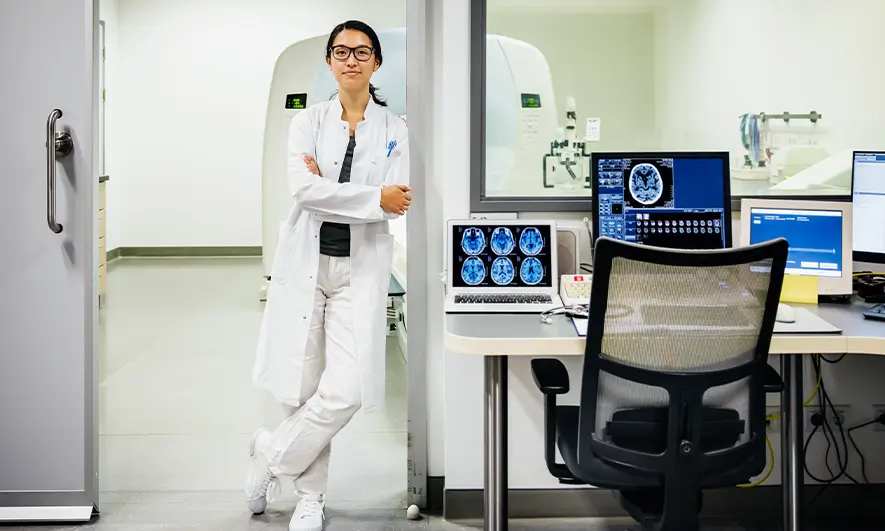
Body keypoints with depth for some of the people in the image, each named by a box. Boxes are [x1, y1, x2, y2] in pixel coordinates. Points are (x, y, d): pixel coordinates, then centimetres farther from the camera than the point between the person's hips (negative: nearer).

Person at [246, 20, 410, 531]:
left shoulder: (394, 128, 6)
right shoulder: (309, 120, 6)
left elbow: (398, 203, -7)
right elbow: (303, 189, -10)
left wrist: (328, 189, -10)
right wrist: (373, 197, -14)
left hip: (360, 268, 0)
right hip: (306, 264, 1)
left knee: (345, 392, -11)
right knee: (303, 388, 5)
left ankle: (271, 454, 17)